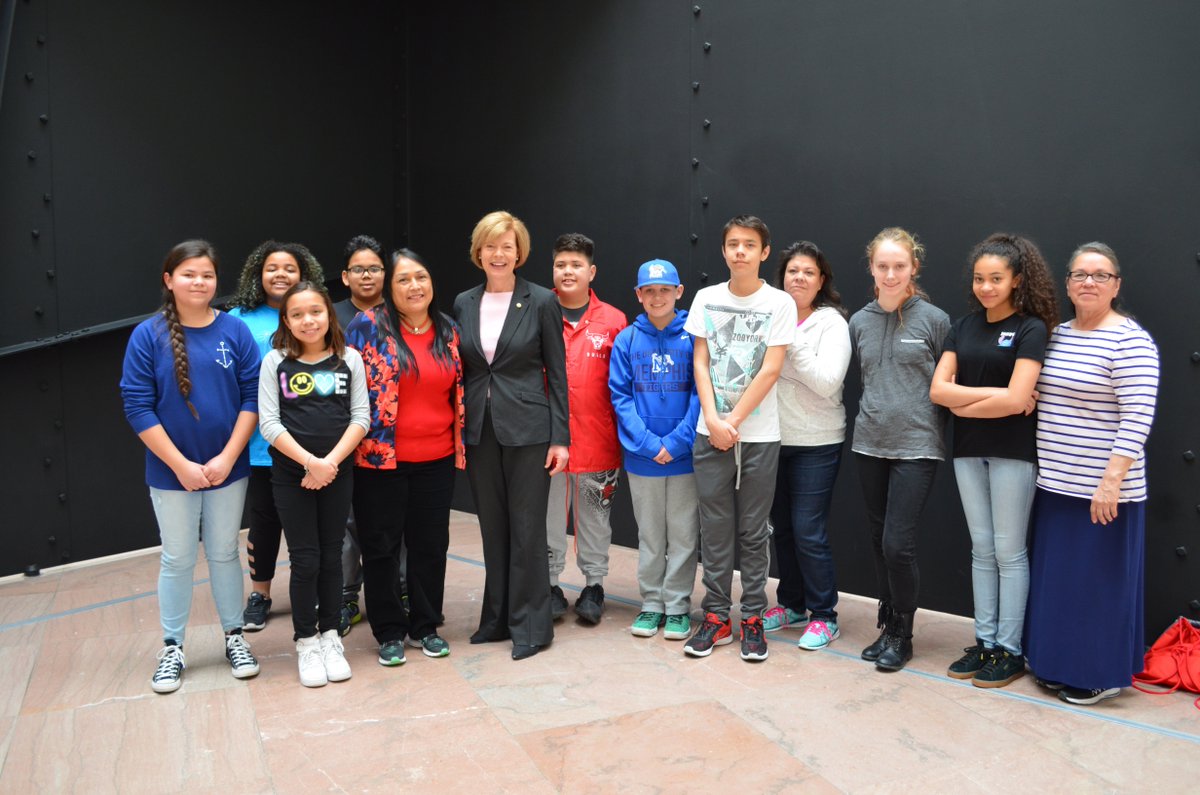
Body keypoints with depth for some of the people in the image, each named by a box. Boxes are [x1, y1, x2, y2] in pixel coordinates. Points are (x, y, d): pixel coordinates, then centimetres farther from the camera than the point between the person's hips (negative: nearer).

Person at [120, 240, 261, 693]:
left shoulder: (235, 331, -4)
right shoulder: (148, 336, -7)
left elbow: (253, 397, -4)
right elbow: (137, 407, -9)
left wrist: (227, 458, -12)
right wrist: (182, 465, -13)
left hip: (228, 469, 1)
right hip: (171, 473, -1)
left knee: (224, 553, 14)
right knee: (177, 559, 10)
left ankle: (235, 638, 28)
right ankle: (172, 649, 25)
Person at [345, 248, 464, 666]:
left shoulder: (448, 331, 7)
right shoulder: (368, 325, -6)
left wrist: (459, 442, 14)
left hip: (437, 461, 4)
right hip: (380, 458, -3)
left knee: (431, 545, 11)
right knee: (381, 546, 6)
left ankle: (425, 627, 26)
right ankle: (389, 632, 20)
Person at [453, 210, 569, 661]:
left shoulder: (541, 302, -4)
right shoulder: (463, 305, 9)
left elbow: (557, 373, -4)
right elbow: (460, 372, 12)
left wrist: (560, 437, -9)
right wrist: (456, 434, 7)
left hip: (528, 430, -4)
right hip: (479, 431, 4)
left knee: (527, 529, 1)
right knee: (493, 528, 12)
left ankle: (530, 626, 13)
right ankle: (497, 618, 25)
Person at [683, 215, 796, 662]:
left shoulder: (779, 303, -3)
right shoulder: (706, 298, 5)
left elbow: (770, 370, -8)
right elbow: (700, 362, 3)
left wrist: (734, 422, -11)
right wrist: (713, 420, -8)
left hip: (758, 435, -2)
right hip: (710, 431, 2)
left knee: (754, 531, 6)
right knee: (714, 529, 7)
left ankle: (752, 618, 17)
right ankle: (716, 617, 18)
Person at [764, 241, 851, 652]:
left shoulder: (831, 322, -7)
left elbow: (827, 382, -19)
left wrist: (790, 343, -20)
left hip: (816, 442, -5)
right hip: (774, 438, 5)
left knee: (808, 532, -4)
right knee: (781, 527, 14)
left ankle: (824, 616, 12)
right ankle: (791, 604, 30)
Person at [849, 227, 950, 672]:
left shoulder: (934, 320, -5)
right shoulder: (860, 322, 6)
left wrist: (932, 427, -1)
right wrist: (869, 417, 11)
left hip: (916, 446, -4)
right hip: (870, 445, 5)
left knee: (898, 544, -8)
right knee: (879, 541, 11)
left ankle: (902, 634, 12)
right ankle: (888, 625, 27)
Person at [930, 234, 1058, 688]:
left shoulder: (1030, 329, -7)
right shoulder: (964, 327, 8)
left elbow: (1016, 400, -18)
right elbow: (938, 389, -2)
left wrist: (962, 405, -7)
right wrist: (992, 395, -12)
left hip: (1012, 451, -5)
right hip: (968, 449, 5)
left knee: (1008, 551, 2)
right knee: (981, 548, 11)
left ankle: (1010, 650, 12)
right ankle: (985, 641, 21)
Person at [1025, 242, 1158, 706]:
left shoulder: (1130, 340, -12)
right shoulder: (1056, 336, 11)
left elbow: (1137, 419, -18)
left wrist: (1111, 483, -22)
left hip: (1101, 491, -7)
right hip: (1054, 484, 7)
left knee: (1099, 581, 4)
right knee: (1056, 577, 15)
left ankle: (1103, 675, 20)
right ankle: (1058, 666, 30)